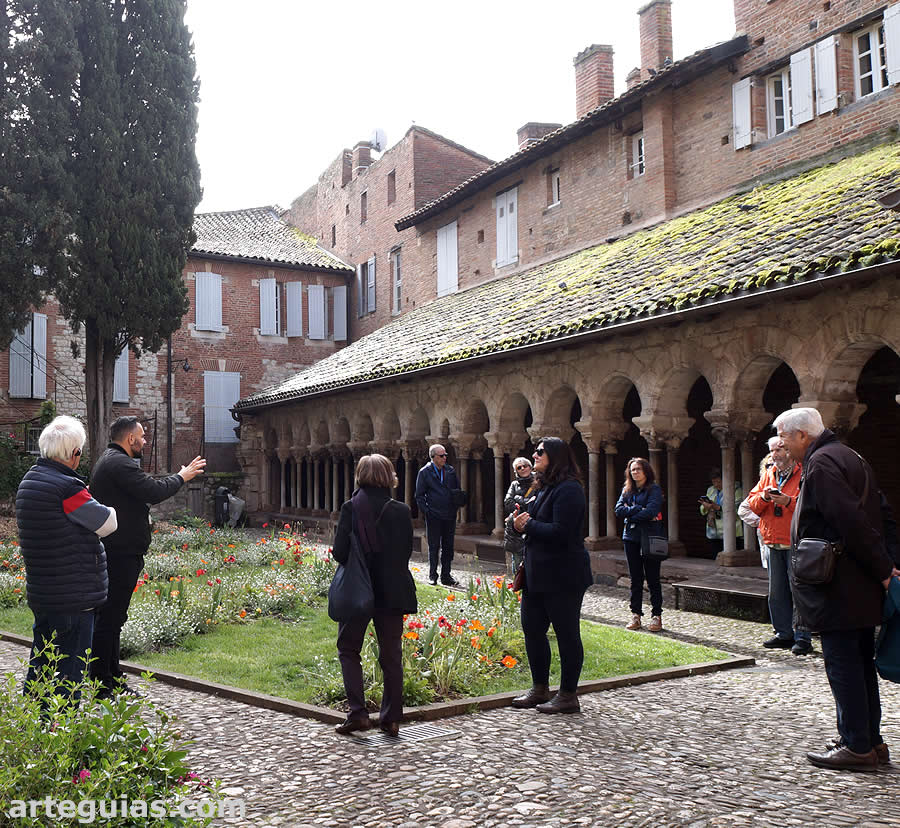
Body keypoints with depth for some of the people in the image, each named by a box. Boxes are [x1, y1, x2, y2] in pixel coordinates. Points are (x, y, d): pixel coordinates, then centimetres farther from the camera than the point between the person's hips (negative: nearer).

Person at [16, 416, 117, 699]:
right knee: (70, 662, 1)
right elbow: (108, 523, -11)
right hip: (73, 594, -9)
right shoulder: (67, 487, -21)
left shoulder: (28, 481, 8)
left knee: (41, 658, 20)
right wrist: (106, 509, 9)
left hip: (39, 591, 9)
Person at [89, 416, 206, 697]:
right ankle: (103, 686, -1)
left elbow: (144, 491, 23)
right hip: (120, 554, -11)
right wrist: (182, 476, -8)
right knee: (110, 618, -6)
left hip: (115, 552, 11)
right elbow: (153, 492, -22)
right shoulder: (119, 463, -15)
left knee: (112, 617, 16)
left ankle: (112, 678, 24)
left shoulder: (109, 460, 20)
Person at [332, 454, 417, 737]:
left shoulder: (351, 507, -11)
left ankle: (357, 713, 4)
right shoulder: (401, 511, -5)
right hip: (392, 591, 2)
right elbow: (407, 550, 2)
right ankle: (391, 718, 15)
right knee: (391, 655, 11)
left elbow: (339, 551, -14)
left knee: (348, 649, 14)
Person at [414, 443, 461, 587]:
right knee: (434, 547, 2)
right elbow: (419, 495, -1)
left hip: (449, 516, 4)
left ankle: (446, 575, 17)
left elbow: (458, 489, 15)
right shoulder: (424, 472, -3)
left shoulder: (451, 470, 8)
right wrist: (426, 511, -10)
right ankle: (432, 576, 12)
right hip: (433, 516, -4)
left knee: (448, 546, 9)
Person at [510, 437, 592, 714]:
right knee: (532, 629, 14)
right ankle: (540, 689, 28)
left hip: (563, 577, -10)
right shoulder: (546, 488, 15)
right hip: (538, 574, 10)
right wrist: (521, 522, -1)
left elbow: (560, 532, -24)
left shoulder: (568, 489, -16)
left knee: (567, 634, 1)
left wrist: (528, 525, -12)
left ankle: (568, 696, 12)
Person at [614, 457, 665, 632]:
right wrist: (638, 509, -13)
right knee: (635, 579, 8)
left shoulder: (654, 489, -4)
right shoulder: (627, 490, 12)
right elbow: (618, 509, -1)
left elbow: (651, 511, -18)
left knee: (652, 579, 2)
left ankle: (656, 615, 9)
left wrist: (629, 513, -8)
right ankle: (636, 615, 13)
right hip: (631, 538, 4)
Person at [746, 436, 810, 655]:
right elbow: (752, 504, 11)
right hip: (773, 543, 7)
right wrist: (763, 497, -8)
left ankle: (803, 637, 3)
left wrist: (789, 501, -23)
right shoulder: (769, 475, 14)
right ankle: (784, 634, 22)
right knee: (777, 592, 12)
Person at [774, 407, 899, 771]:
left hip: (837, 588, -10)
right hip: (860, 587, 10)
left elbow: (852, 521, -23)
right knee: (860, 662, 15)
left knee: (842, 663, -3)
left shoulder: (821, 463, -15)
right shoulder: (847, 456, 17)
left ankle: (858, 746, 2)